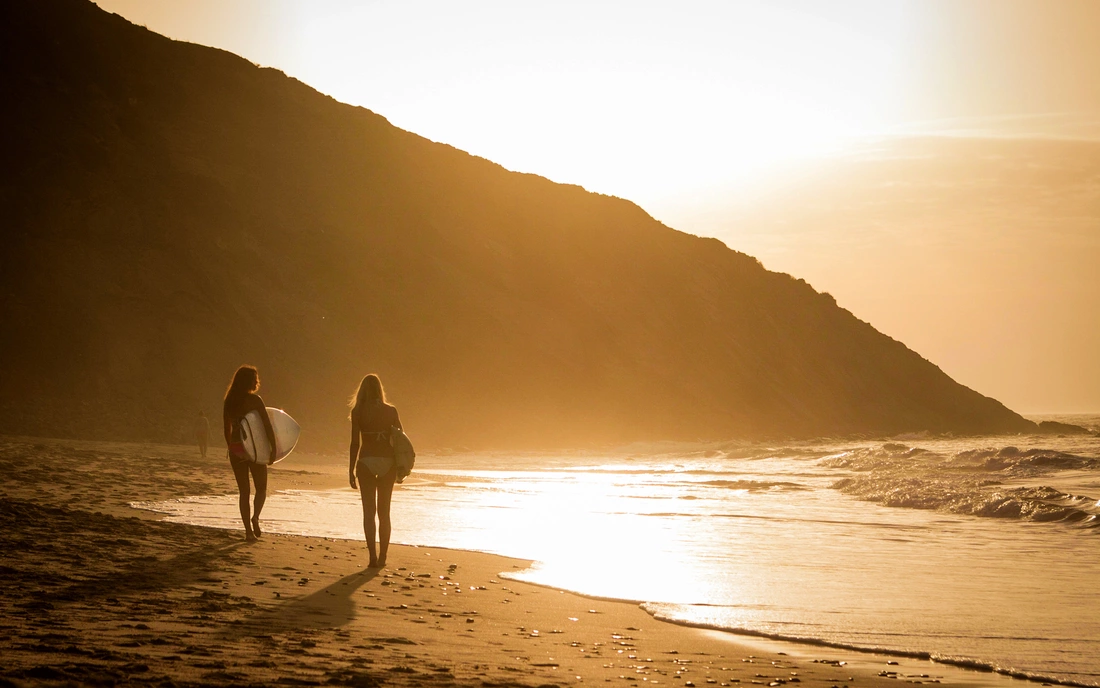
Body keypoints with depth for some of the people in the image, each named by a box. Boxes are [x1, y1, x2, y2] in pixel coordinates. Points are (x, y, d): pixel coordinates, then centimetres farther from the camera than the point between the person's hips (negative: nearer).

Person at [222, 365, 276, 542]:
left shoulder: (229, 401, 6)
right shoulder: (254, 400, -9)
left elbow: (227, 429, 12)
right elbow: (268, 426, -12)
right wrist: (273, 449, -7)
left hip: (235, 449, 4)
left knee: (243, 491, 9)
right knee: (261, 488, 9)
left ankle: (248, 531, 4)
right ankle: (255, 516, -18)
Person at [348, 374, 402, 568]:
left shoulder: (358, 411, -3)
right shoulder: (391, 411, 2)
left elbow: (355, 443, -6)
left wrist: (351, 470, 0)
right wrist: (400, 467, 15)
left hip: (366, 462, -2)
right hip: (387, 462, 2)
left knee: (369, 512, 2)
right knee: (384, 513, 12)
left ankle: (373, 557, -6)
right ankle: (382, 557, 12)